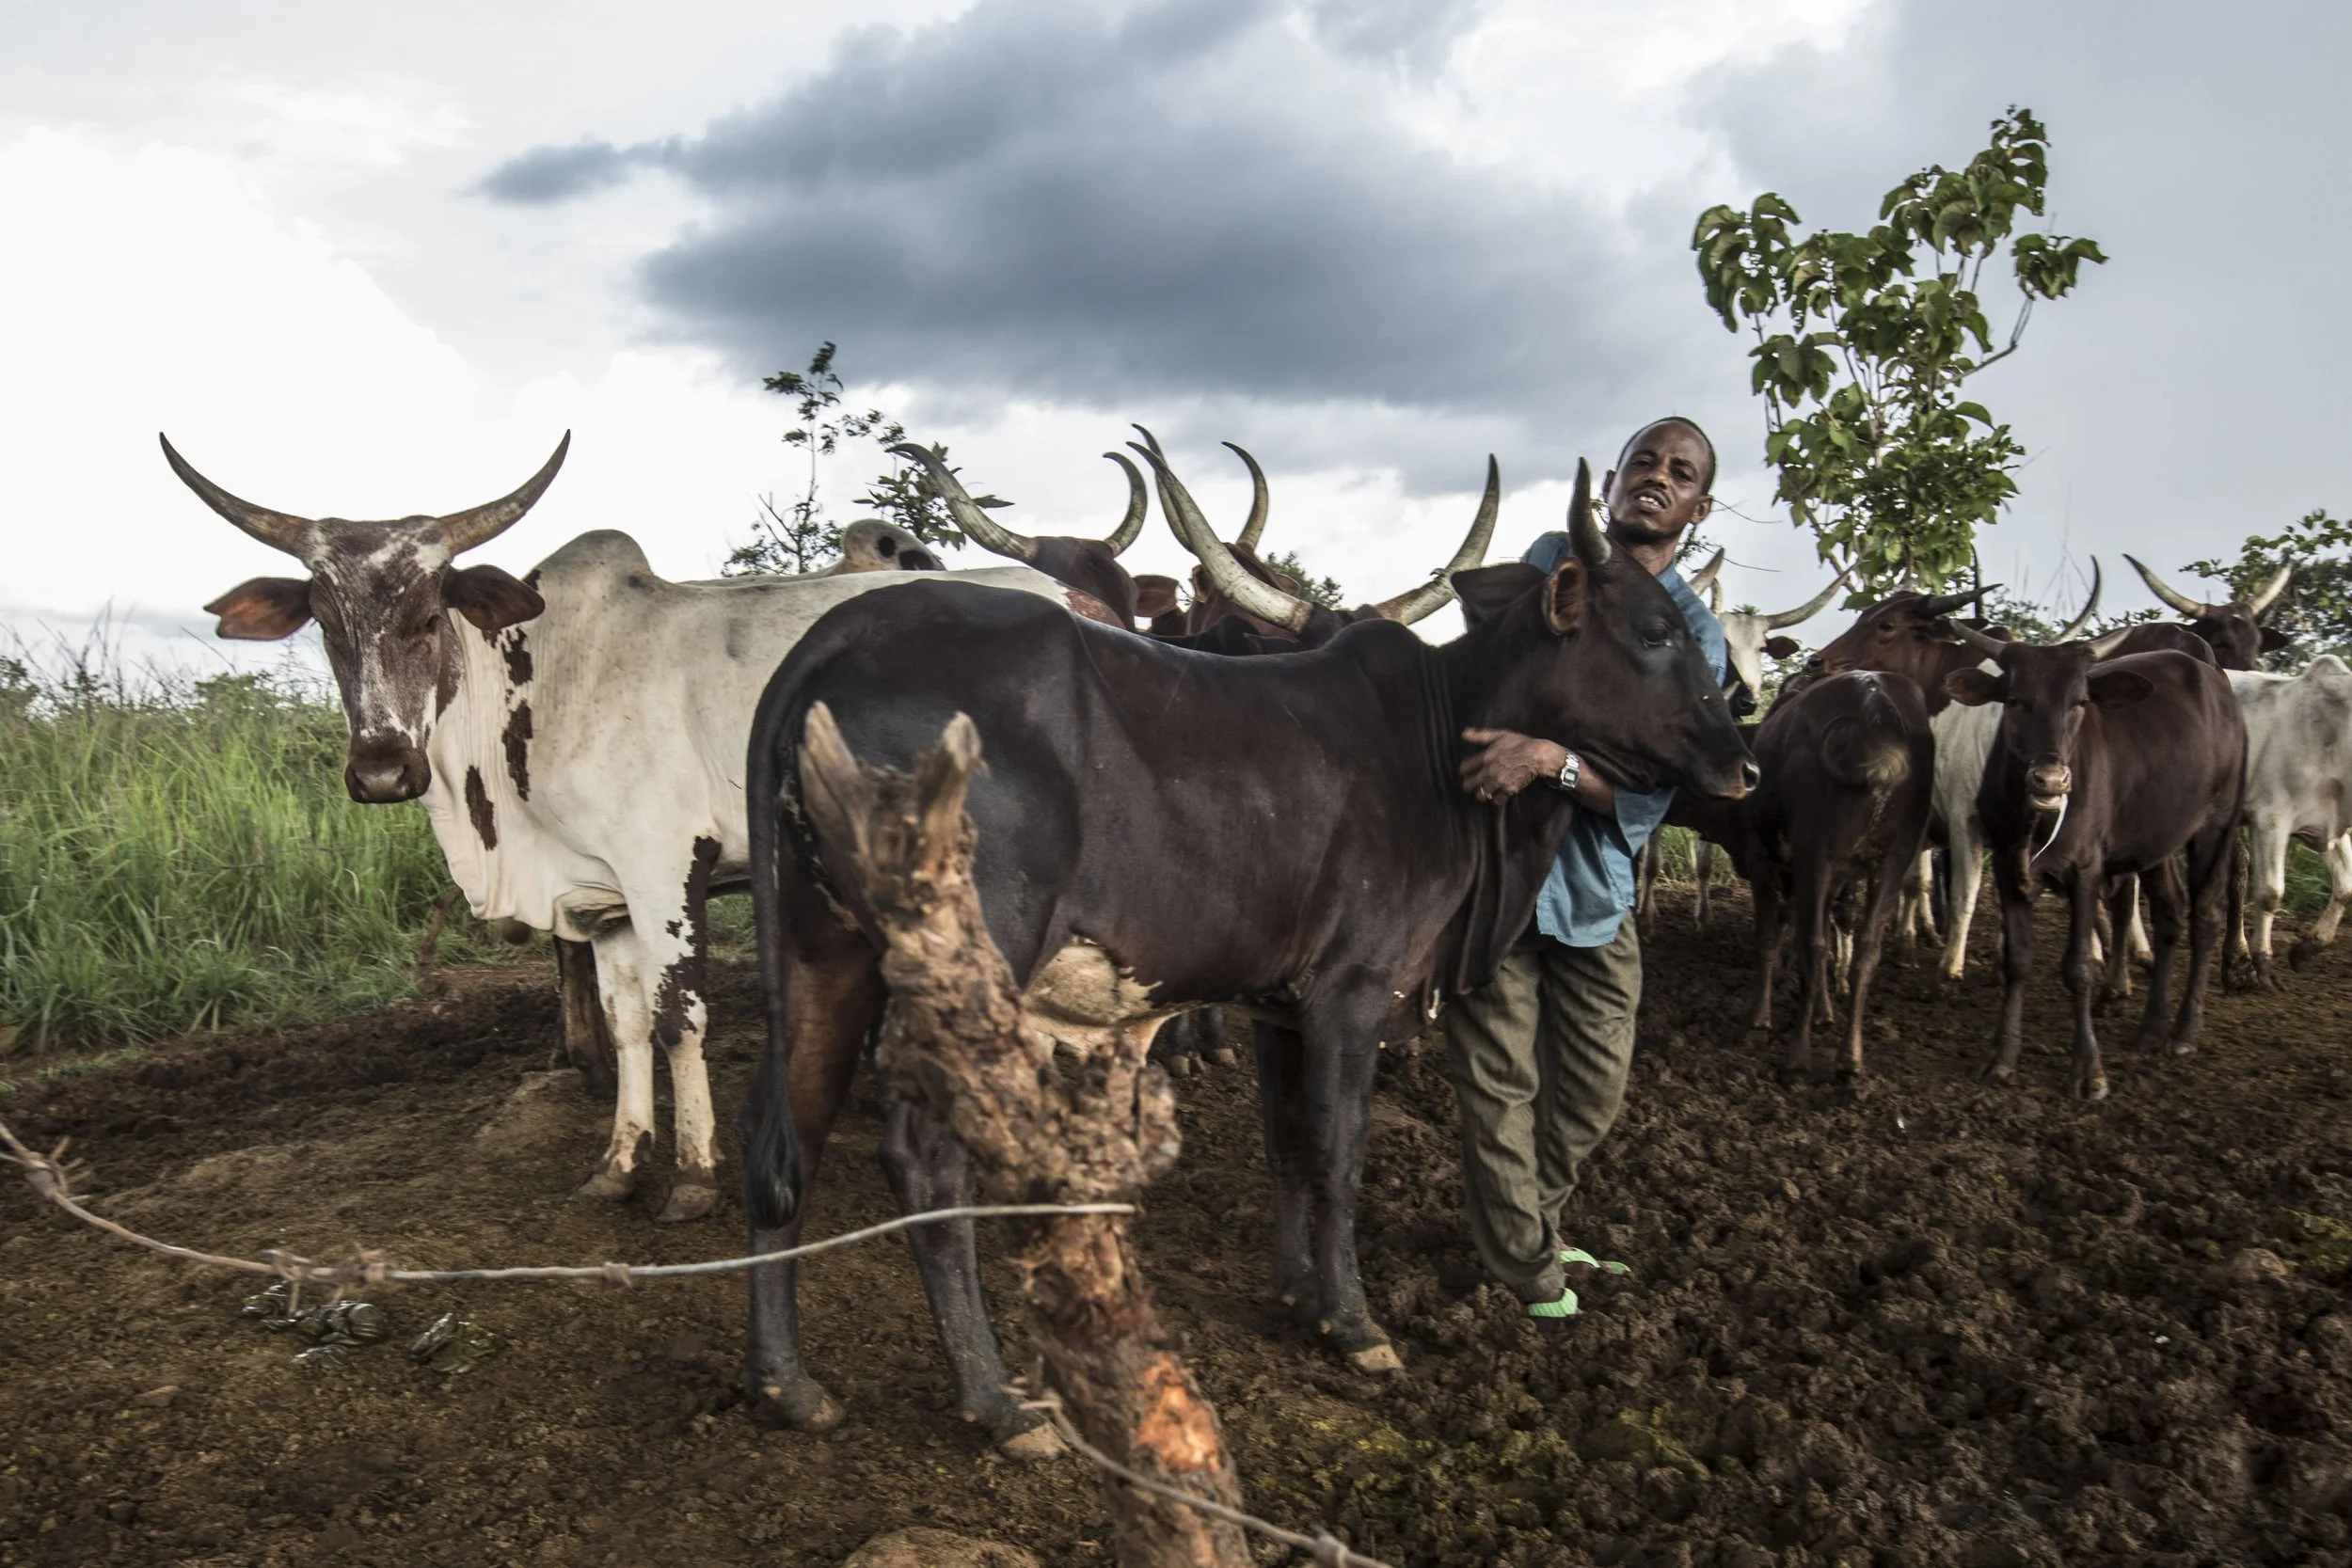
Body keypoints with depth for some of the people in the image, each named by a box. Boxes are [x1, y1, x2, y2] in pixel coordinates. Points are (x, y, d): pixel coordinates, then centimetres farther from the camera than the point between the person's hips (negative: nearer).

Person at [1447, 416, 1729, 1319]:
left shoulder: (1696, 638, 0)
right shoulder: (1547, 561, 3)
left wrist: (1552, 758, -30)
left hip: (1594, 888, 2)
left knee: (1592, 1094, 12)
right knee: (1501, 1088, 2)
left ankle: (1525, 1234, 38)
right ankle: (1526, 1269, 23)